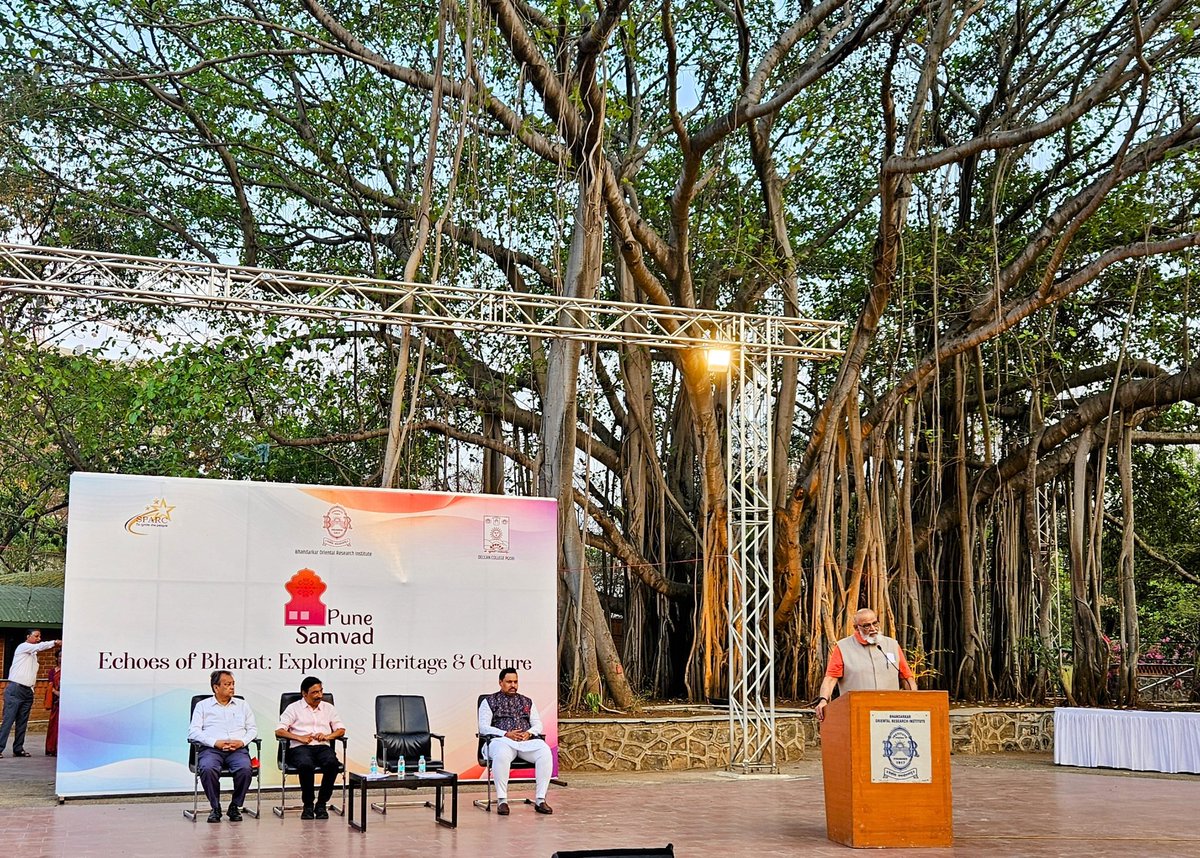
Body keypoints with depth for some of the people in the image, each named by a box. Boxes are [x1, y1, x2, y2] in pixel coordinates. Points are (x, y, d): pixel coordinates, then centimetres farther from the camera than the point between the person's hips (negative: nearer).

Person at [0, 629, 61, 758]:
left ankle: (18, 749, 10)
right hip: (15, 689, -8)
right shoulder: (23, 647, -1)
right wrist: (55, 642, -24)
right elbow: (40, 646, -20)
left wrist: (32, 691, 13)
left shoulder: (34, 654, 20)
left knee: (22, 722, 7)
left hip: (27, 691, 8)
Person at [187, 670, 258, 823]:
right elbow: (193, 731, 2)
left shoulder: (242, 705, 21)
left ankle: (235, 806, -10)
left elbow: (253, 729, 16)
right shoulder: (203, 706, 14)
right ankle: (215, 807, -14)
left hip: (238, 749, 1)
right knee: (207, 769, -36)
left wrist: (242, 741, -6)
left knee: (245, 769, -32)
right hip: (211, 749, -1)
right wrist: (215, 742, -12)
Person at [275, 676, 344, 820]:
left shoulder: (328, 708, 22)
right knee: (306, 765, -38)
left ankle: (321, 804, -18)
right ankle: (308, 805, -17)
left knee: (332, 763, -33)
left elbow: (341, 730, 17)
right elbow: (279, 731, 2)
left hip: (323, 746, 2)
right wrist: (299, 738, -11)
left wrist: (327, 736, -4)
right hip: (300, 748, -2)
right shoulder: (294, 708, 12)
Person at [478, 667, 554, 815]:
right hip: (502, 740, -3)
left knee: (545, 752, -30)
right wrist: (506, 734, -11)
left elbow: (538, 724, 19)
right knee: (501, 755, -41)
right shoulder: (489, 701, 14)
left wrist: (529, 733, -5)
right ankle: (502, 800, -32)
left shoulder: (527, 702, 25)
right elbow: (483, 727, 2)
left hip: (527, 740, 3)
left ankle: (540, 799, -27)